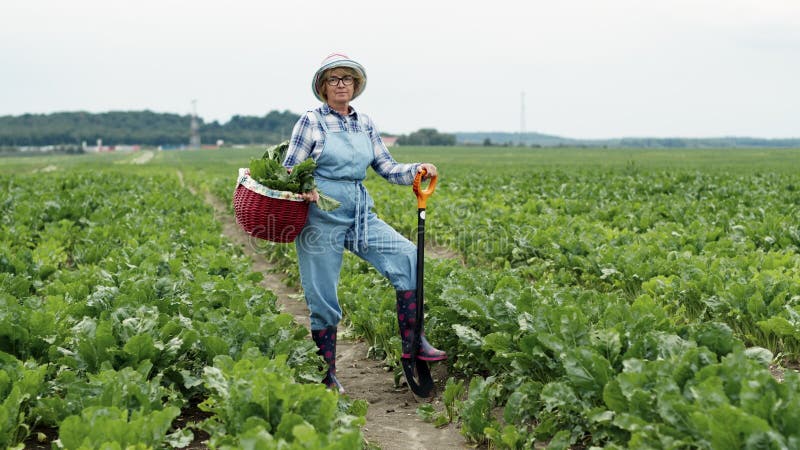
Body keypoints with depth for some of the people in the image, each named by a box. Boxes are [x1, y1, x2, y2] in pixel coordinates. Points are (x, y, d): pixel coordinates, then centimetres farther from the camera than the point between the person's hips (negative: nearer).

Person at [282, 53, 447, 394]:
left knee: (408, 258, -13)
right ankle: (327, 377, 13)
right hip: (322, 215, -4)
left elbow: (387, 168, 10)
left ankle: (412, 344, -6)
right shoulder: (311, 121, -1)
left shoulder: (365, 123, 12)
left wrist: (417, 171, -8)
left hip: (360, 214, 5)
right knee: (322, 298, -1)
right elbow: (289, 171, -2)